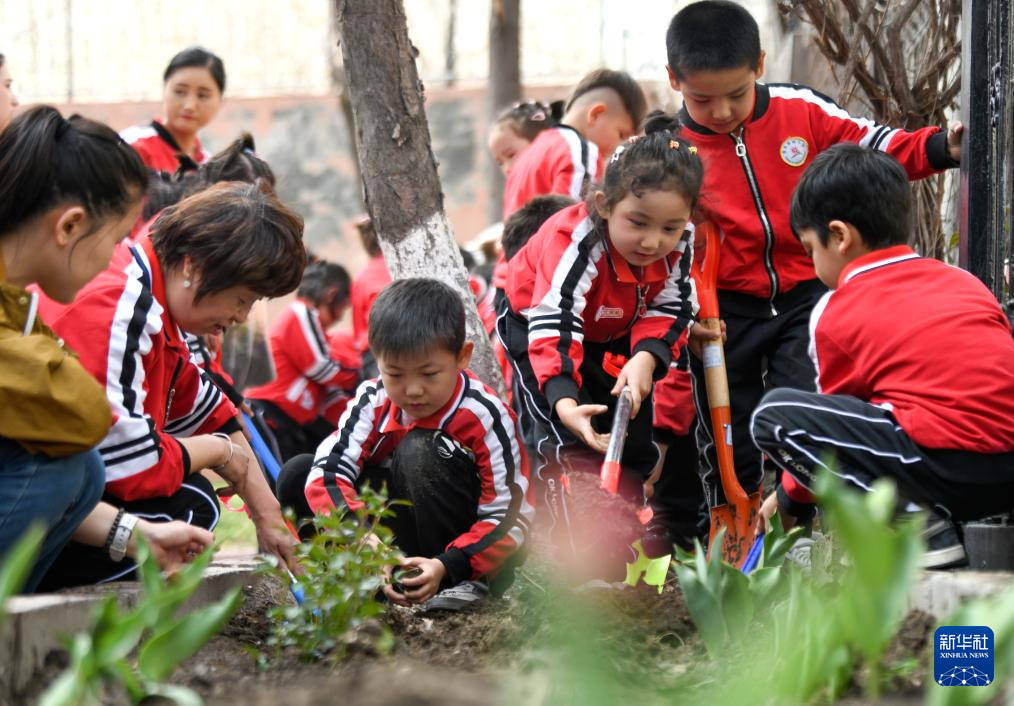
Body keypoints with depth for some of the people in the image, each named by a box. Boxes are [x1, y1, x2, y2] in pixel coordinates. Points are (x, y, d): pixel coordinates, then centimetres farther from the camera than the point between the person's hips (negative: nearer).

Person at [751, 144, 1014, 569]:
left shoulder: (835, 314, 5)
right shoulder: (965, 282, 21)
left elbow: (833, 415, 15)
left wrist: (791, 499, 34)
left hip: (945, 466, -8)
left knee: (774, 416, 0)